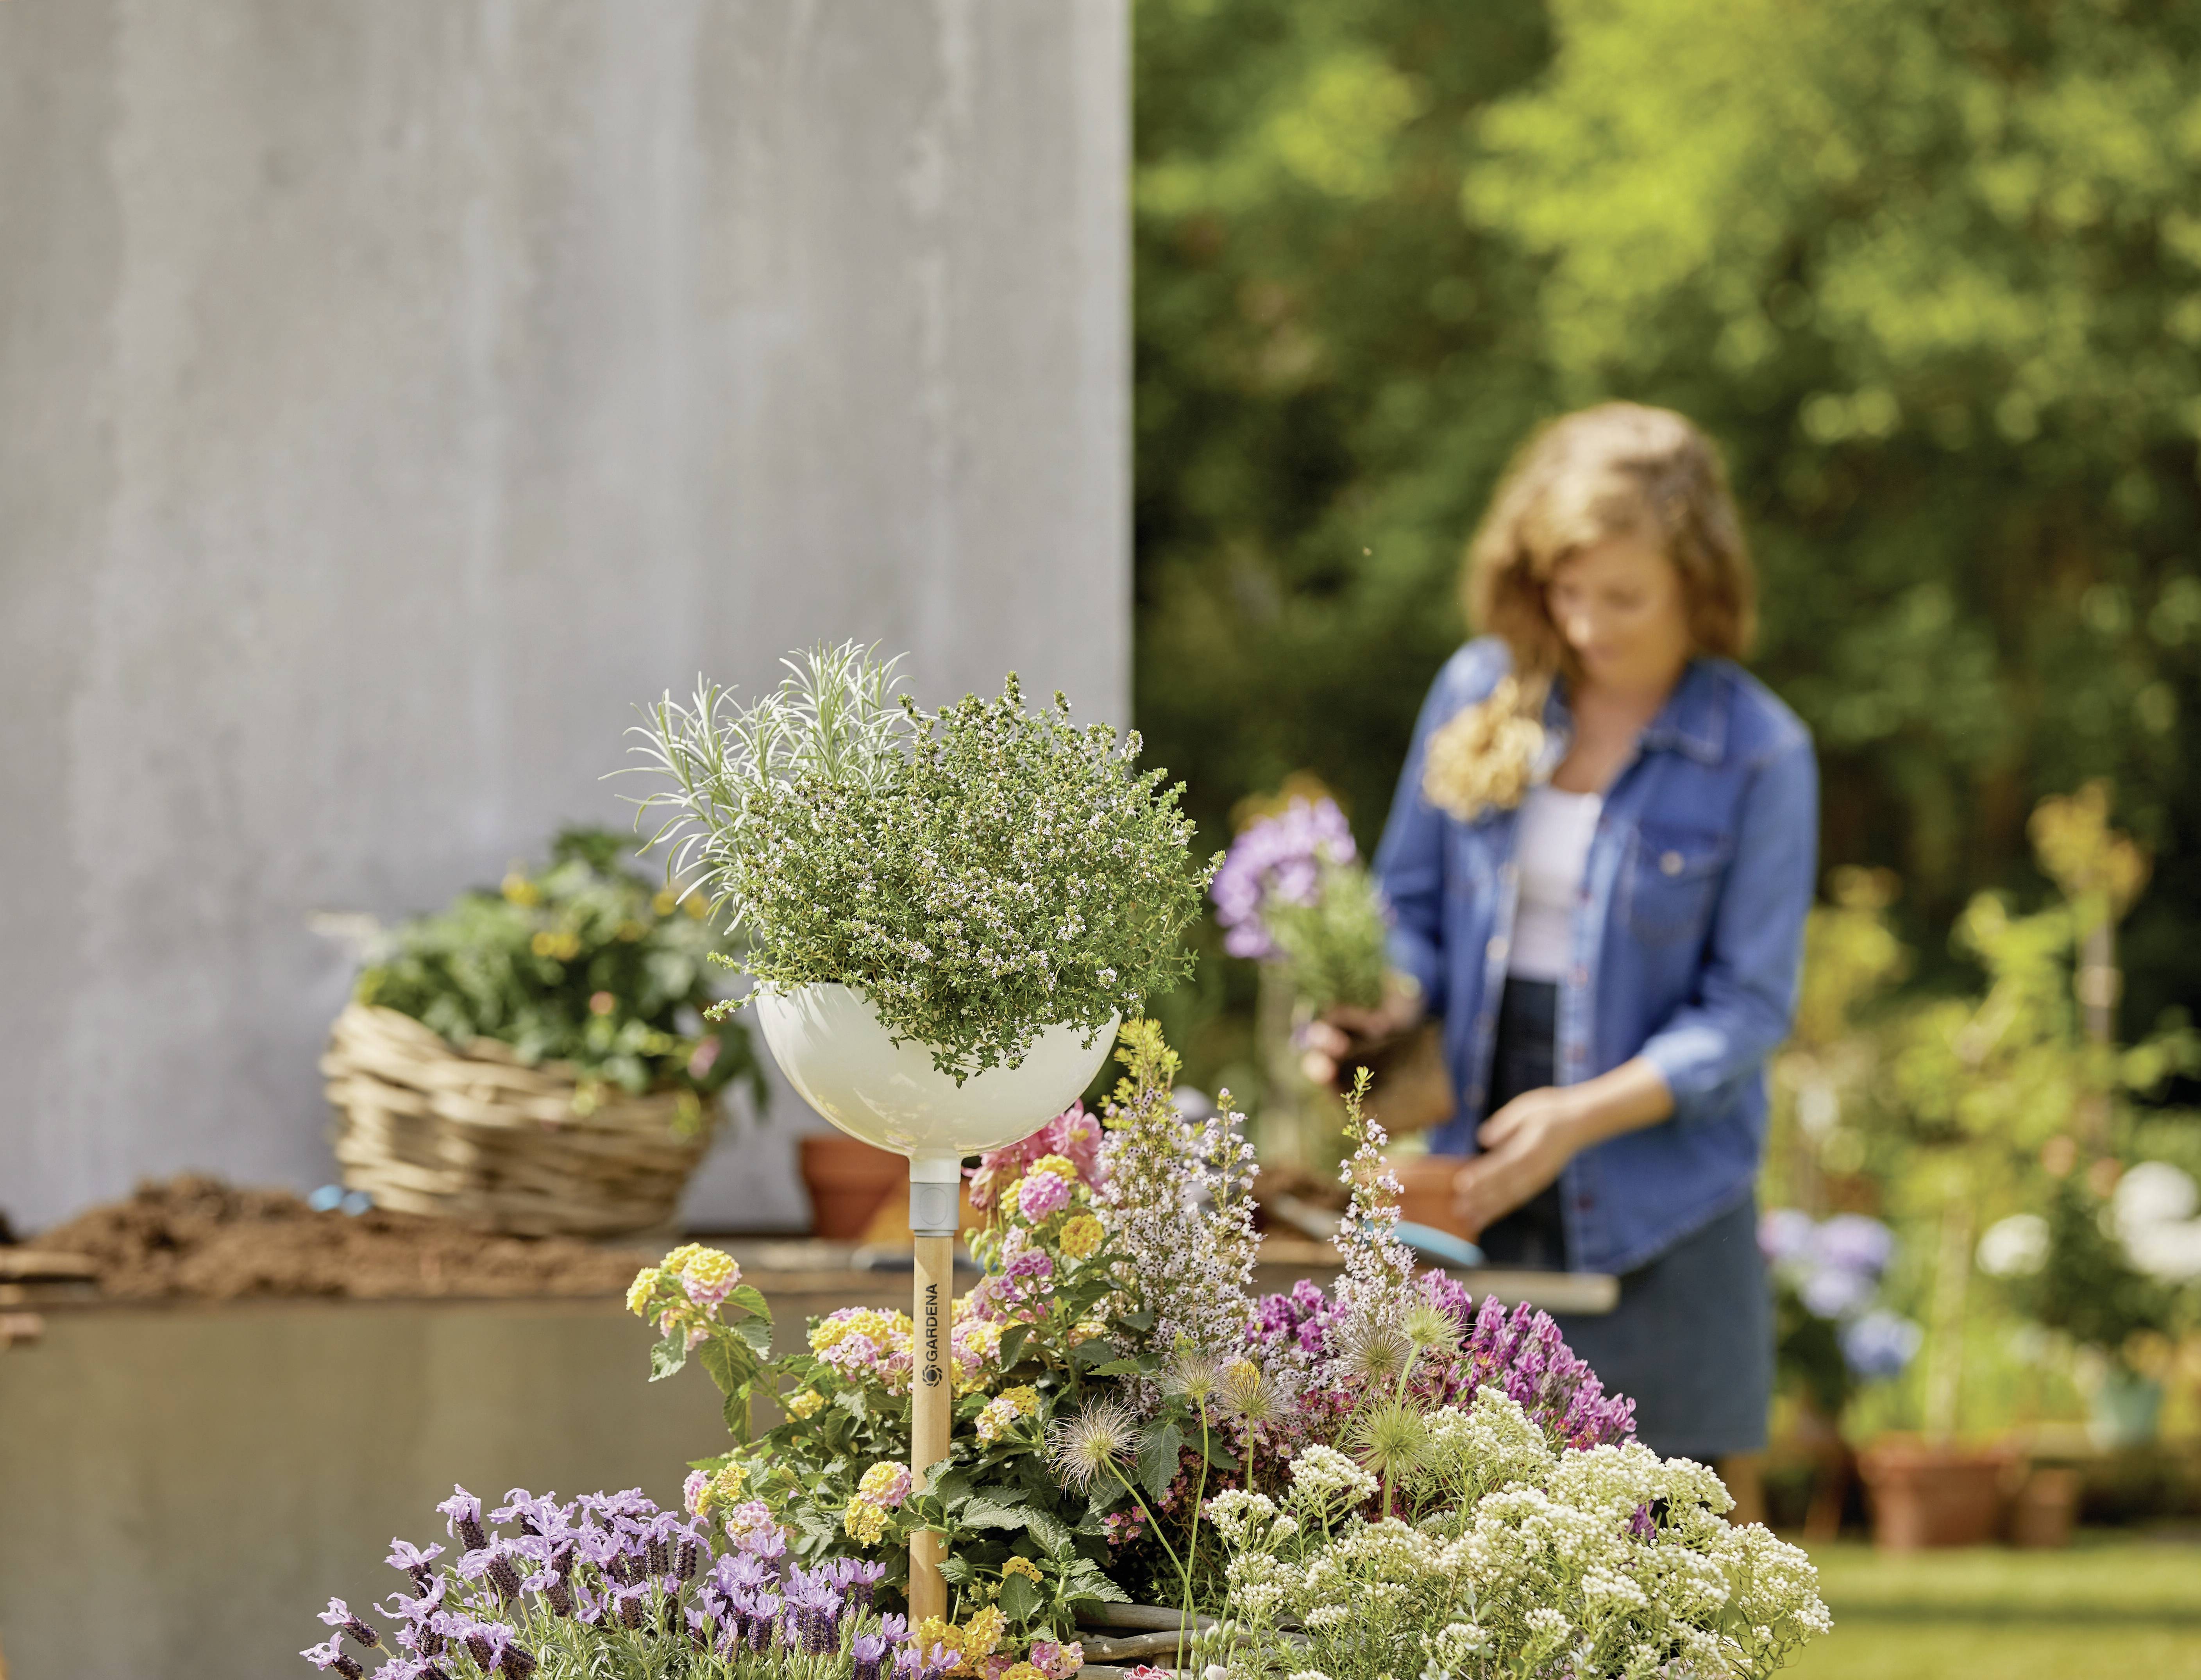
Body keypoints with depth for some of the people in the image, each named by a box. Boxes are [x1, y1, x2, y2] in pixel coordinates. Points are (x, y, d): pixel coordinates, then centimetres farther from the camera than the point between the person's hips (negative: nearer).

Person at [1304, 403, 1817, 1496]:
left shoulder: (1759, 756, -6)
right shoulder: (1479, 692, 5)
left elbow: (1747, 1009, -6)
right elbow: (1412, 905, 13)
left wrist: (1584, 1115, -18)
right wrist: (1388, 1009, -9)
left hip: (1658, 1207, -3)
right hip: (1478, 1194, 3)